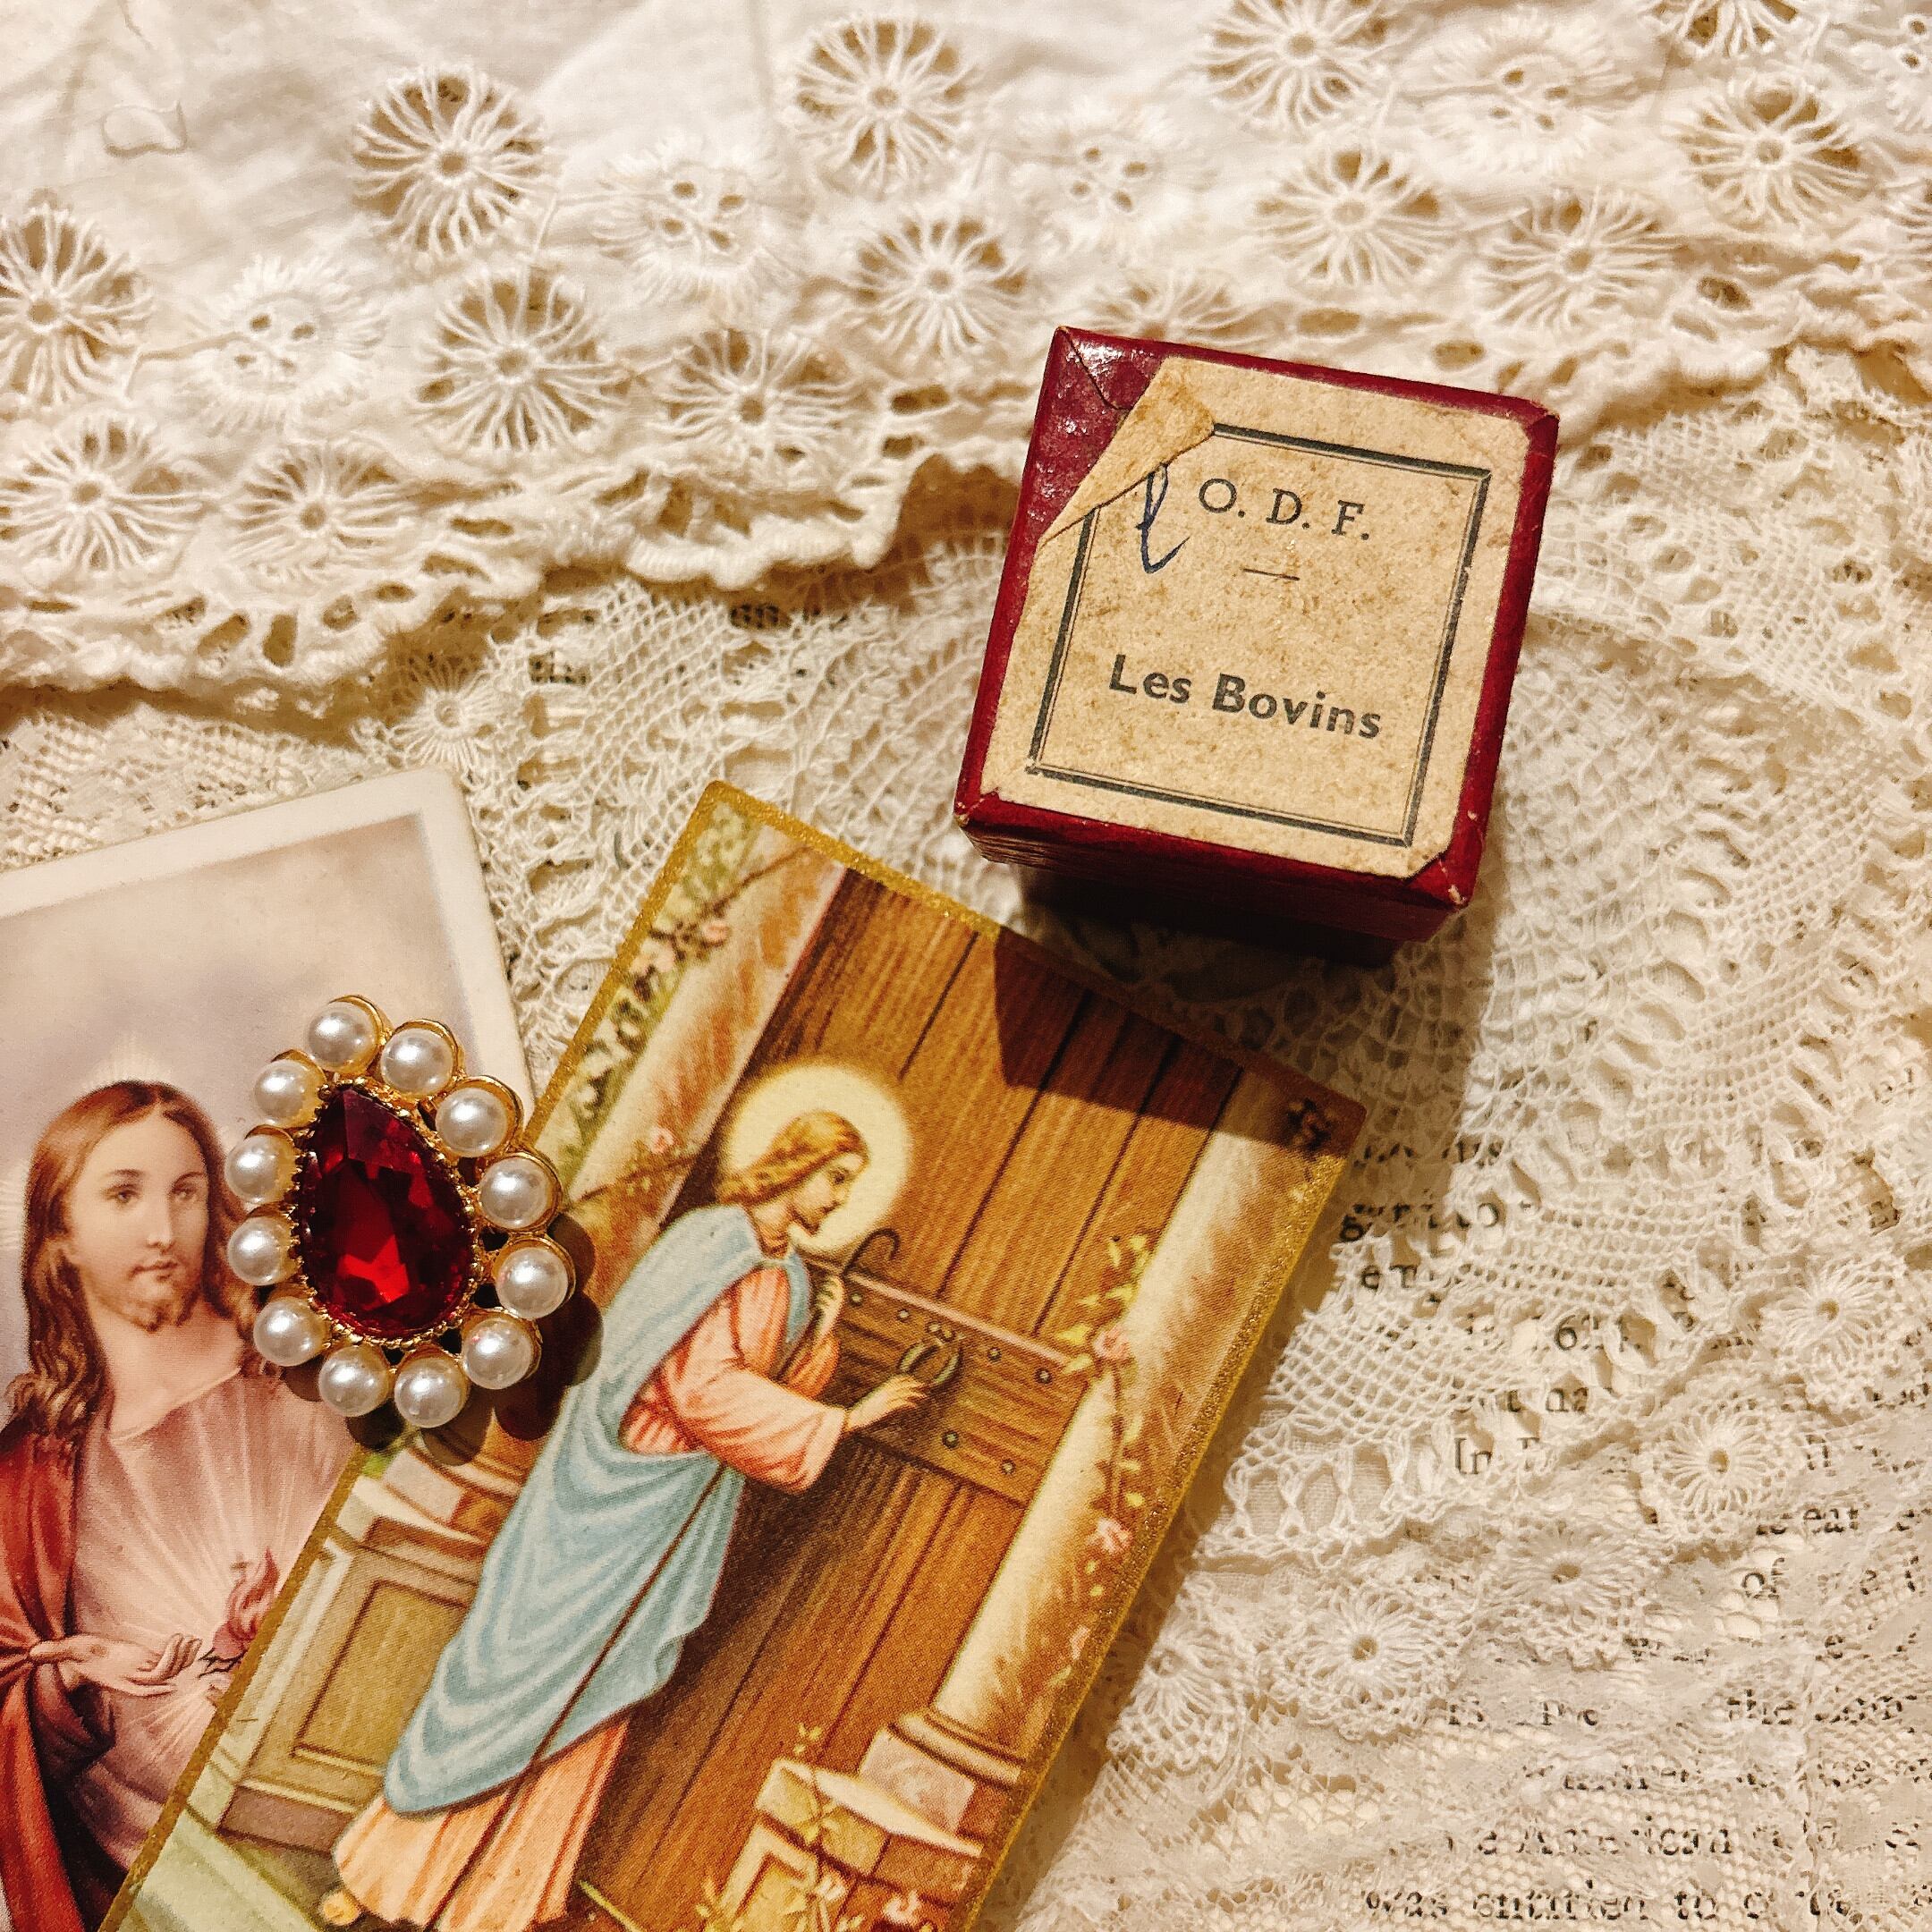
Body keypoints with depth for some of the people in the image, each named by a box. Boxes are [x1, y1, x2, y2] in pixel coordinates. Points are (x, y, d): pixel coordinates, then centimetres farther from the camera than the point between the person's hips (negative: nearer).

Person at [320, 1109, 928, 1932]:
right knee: (517, 1667, 3)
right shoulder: (709, 1242, -17)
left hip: (673, 1515, 7)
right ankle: (385, 1863, 22)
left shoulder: (790, 1280, 6)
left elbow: (768, 1402, 9)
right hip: (606, 1491, -7)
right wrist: (845, 1420, -20)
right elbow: (696, 1385, -25)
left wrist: (821, 1336, -6)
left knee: (593, 1706, 12)